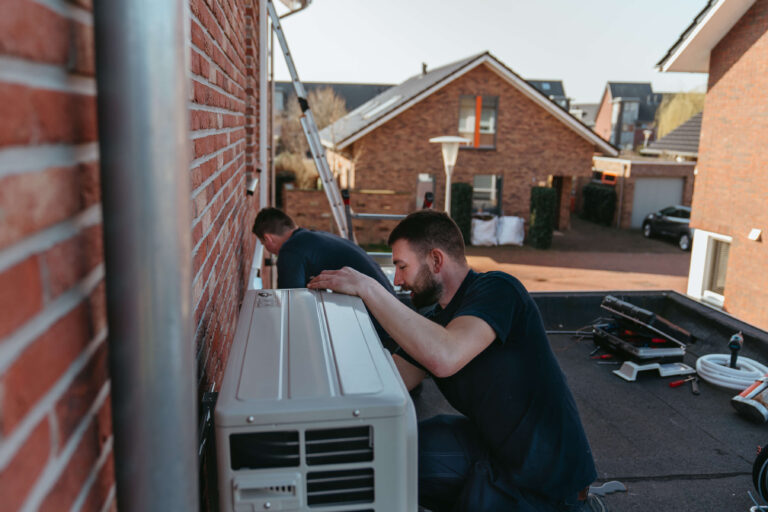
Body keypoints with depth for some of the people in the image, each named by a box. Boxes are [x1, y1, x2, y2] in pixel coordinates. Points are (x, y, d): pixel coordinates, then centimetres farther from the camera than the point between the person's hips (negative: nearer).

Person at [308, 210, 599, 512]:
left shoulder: (497, 289, -21)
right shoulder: (437, 319, 5)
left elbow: (444, 359, -39)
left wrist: (367, 288, -34)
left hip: (546, 477, -7)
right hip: (492, 445, 8)